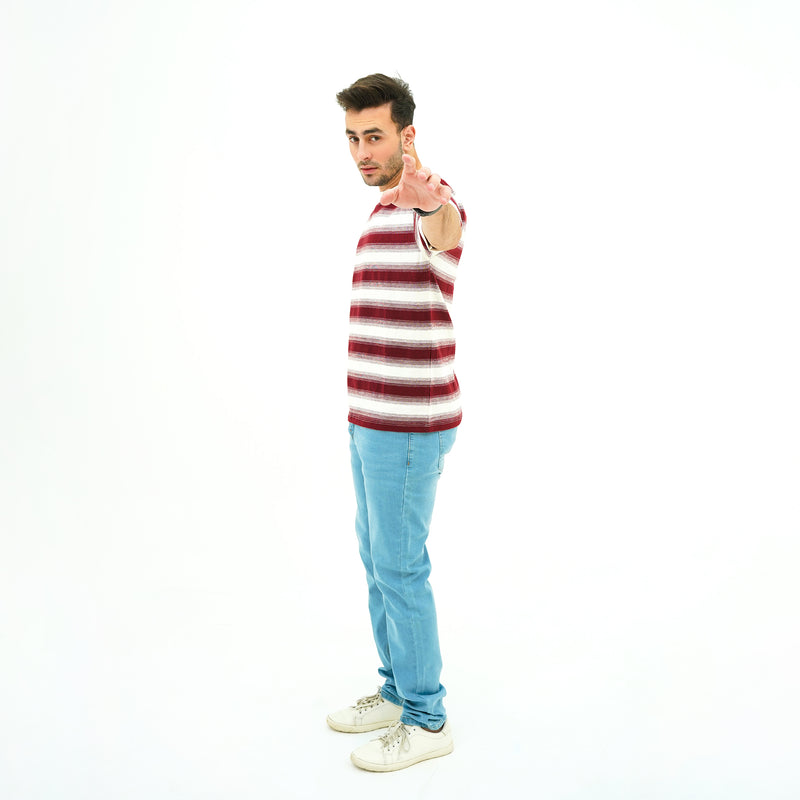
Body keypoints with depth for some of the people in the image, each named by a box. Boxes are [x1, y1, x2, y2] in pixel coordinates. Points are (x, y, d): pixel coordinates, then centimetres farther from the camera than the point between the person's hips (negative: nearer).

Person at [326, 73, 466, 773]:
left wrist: (431, 201, -68)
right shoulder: (386, 209, 16)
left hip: (407, 425, -10)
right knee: (380, 559, 18)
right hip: (373, 419, 10)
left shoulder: (433, 205, -15)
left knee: (399, 567, 0)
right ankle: (399, 691, 33)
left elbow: (446, 229, -44)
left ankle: (426, 720, 17)